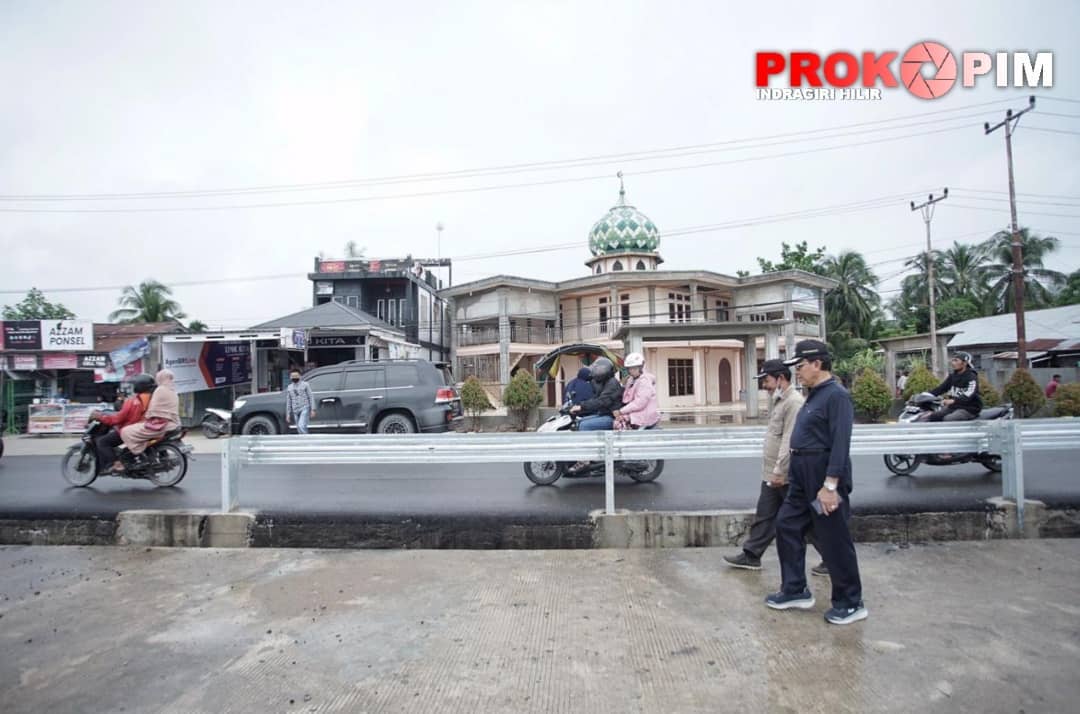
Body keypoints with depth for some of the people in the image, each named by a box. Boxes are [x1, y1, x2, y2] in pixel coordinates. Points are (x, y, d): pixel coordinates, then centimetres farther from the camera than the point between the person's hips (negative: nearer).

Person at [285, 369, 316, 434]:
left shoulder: (305, 385, 1)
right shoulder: (289, 387, 12)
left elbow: (311, 397, -1)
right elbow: (288, 402, 15)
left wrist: (312, 410, -8)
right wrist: (288, 414, 11)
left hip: (304, 409, -5)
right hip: (295, 411, 5)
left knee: (301, 426, -22)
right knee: (299, 429, 6)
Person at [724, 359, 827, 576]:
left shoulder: (795, 402, -19)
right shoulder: (779, 400, 13)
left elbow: (790, 440, -24)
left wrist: (779, 470, -24)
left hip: (787, 475, -9)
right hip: (772, 473, 9)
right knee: (764, 517, 14)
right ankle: (751, 556, 23)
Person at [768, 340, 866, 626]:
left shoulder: (836, 396, -16)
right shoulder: (815, 395, 13)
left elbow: (840, 444, -22)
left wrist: (830, 485, -25)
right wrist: (793, 471, 18)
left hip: (824, 477, -10)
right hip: (803, 477, 10)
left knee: (834, 541, 3)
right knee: (787, 526, 13)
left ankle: (850, 604, 20)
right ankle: (795, 590, 25)